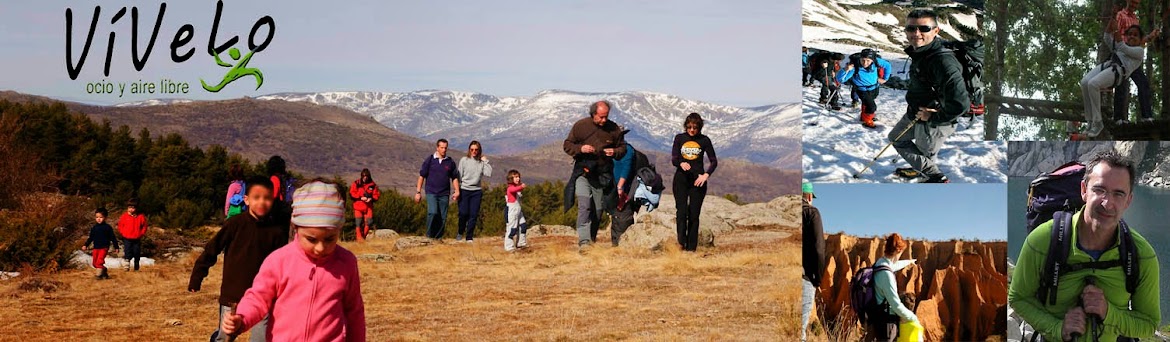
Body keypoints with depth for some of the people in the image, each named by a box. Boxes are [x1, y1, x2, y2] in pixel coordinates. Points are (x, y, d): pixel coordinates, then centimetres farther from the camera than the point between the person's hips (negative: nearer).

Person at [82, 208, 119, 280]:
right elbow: (91, 238, 16)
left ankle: (99, 274, -18)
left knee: (99, 261, -21)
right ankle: (104, 271, 21)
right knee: (95, 263, 5)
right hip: (96, 248, 5)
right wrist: (85, 245, 6)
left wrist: (116, 247, 2)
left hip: (104, 247, -5)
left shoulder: (107, 227, -2)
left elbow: (113, 238, 2)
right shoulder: (94, 228, 9)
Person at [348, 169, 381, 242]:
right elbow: (351, 194, -4)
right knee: (358, 222, -4)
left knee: (368, 221, -1)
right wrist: (361, 198, -15)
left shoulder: (372, 185, 5)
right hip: (358, 206, -2)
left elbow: (377, 195, 7)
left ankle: (364, 236, 14)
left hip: (368, 206, 2)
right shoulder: (356, 184, 0)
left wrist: (371, 199, -12)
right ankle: (359, 237, 3)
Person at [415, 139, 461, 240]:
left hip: (444, 194, 3)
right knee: (433, 212, -21)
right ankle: (429, 235, -8)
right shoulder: (430, 160, 2)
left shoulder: (450, 162, 8)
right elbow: (422, 176, 5)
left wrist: (456, 191, 3)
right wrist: (418, 192, 1)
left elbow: (454, 178, 16)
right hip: (431, 192, -3)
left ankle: (438, 237, 10)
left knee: (443, 217, 0)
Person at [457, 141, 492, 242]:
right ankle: (460, 232, 19)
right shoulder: (464, 160, 1)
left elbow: (488, 174, -7)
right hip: (464, 190, -1)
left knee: (473, 215, 0)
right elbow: (459, 176, 2)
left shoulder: (482, 162, 5)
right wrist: (457, 190, -3)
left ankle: (469, 237, 8)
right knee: (463, 213, -5)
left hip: (477, 191, 1)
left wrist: (486, 161, -6)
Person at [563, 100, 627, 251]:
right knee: (584, 206, -17)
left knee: (598, 210, 7)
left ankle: (592, 239, 23)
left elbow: (622, 148, 13)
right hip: (583, 172, -2)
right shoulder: (580, 126, -3)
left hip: (603, 175, 2)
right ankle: (583, 241, -23)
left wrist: (614, 152, -10)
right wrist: (580, 148, -16)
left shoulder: (614, 129, 1)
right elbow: (567, 145, 3)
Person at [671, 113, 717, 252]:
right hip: (681, 178, 0)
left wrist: (706, 175, -12)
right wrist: (681, 164, -22)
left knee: (694, 214, 0)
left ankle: (691, 247, 5)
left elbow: (714, 161, 4)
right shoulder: (679, 138, 5)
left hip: (698, 180, 0)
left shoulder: (704, 140, 2)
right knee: (681, 211, -14)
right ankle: (681, 241, -3)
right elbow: (673, 159, 1)